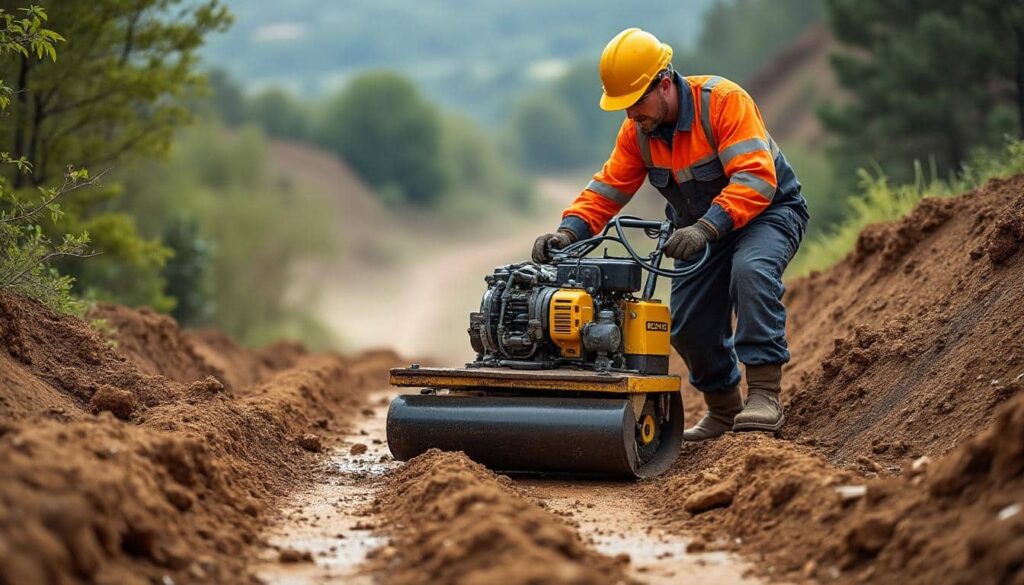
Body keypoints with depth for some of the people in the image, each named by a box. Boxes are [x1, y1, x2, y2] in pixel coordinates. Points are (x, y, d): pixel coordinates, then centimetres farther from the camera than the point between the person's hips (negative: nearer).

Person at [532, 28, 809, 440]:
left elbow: (756, 179, -35)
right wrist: (568, 231, -25)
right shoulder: (637, 131, -7)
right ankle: (723, 410, 25)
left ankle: (764, 394, -33)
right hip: (703, 229, 7)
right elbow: (607, 189, -6)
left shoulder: (723, 101, -27)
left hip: (769, 210, -7)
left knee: (751, 270, -36)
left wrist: (706, 228, -45)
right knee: (688, 326, 0)